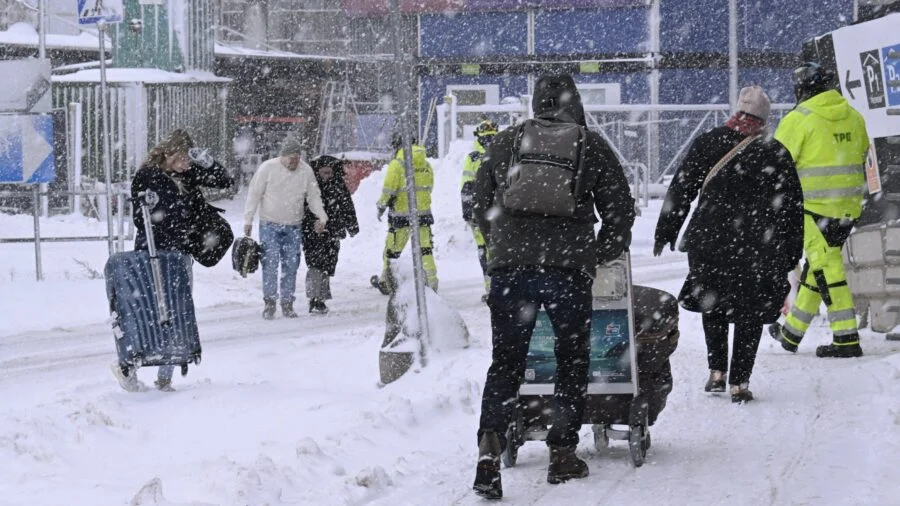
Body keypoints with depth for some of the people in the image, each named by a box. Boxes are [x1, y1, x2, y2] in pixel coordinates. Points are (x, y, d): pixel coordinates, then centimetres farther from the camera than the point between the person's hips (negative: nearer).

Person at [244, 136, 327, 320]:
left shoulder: (306, 171, -2)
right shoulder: (268, 168, -10)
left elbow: (314, 197, 8)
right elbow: (254, 194, -5)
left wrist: (321, 217, -5)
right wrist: (248, 220, -7)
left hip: (293, 227, 3)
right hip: (269, 224, -3)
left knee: (291, 265, 4)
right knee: (270, 263, -11)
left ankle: (287, 304, 12)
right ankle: (269, 303, -5)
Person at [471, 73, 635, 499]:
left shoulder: (504, 143, 13)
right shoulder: (591, 146, 8)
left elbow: (481, 205, 19)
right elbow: (621, 210, 8)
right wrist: (598, 256, 21)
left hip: (508, 266, 2)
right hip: (568, 267, -2)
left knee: (505, 361, 7)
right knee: (572, 360, 13)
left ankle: (490, 444, -12)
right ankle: (562, 454, 14)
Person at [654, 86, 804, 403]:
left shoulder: (707, 144, 2)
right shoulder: (776, 154, 0)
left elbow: (680, 190, 4)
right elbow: (792, 207, 2)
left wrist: (666, 231, 11)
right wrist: (792, 253, 10)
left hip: (709, 237, 1)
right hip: (758, 244, -1)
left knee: (712, 304, 20)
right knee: (750, 312, 7)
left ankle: (717, 371, 13)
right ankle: (740, 382, 2)